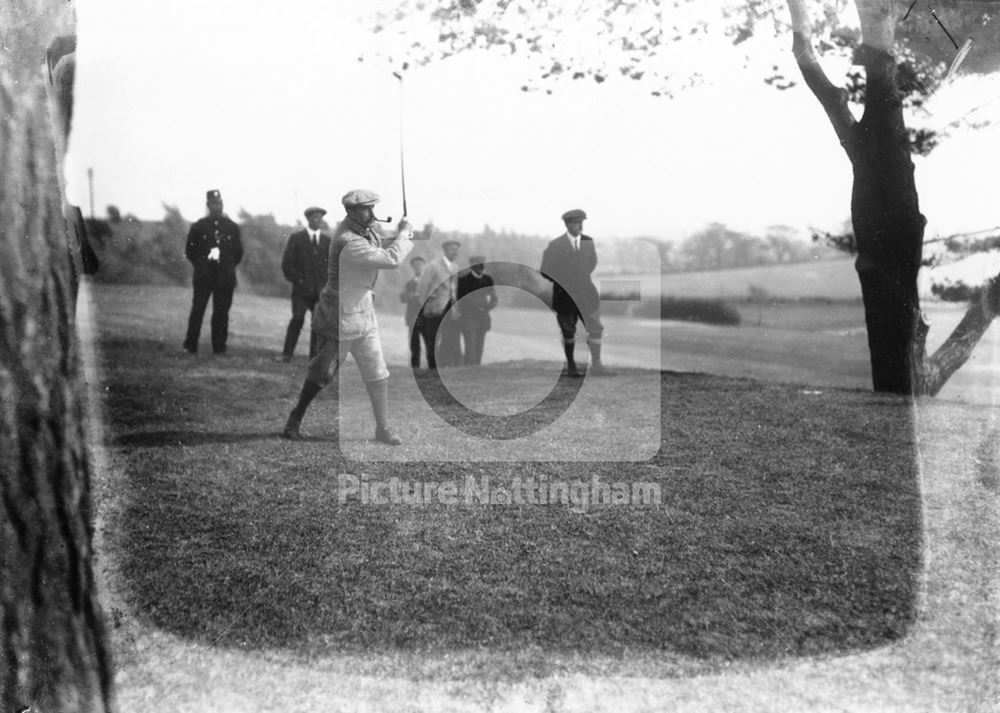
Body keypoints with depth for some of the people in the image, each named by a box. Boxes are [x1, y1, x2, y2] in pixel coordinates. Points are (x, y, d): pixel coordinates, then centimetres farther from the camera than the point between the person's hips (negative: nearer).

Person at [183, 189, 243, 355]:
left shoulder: (232, 227, 8)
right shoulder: (199, 226, 4)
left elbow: (238, 252, 15)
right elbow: (189, 250, 10)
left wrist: (229, 267, 9)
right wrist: (200, 265, 6)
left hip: (225, 277, 1)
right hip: (203, 277, -1)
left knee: (221, 313, 1)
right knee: (197, 310, -4)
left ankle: (219, 347, 8)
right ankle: (190, 346, 1)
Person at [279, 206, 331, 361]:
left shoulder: (328, 240, 12)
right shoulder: (296, 238, 5)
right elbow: (287, 264, 2)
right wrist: (298, 281, -7)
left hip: (320, 290, 3)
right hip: (301, 289, -3)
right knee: (298, 319, -15)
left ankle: (314, 357, 5)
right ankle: (286, 354, -5)